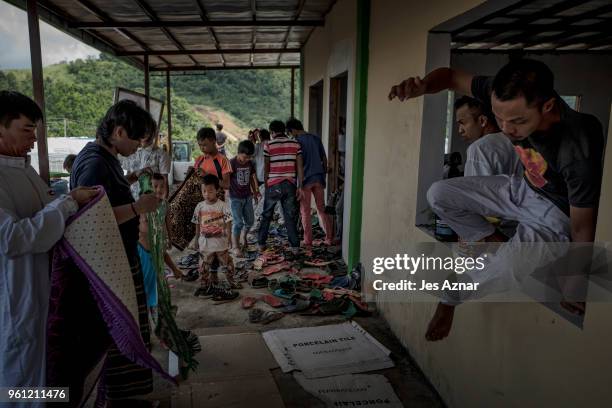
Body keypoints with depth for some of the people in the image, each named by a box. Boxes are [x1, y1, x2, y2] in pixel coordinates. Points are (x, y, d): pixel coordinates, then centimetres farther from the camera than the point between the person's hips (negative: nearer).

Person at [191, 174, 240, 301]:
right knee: (204, 266, 11)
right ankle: (204, 286, 26)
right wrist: (196, 240, 9)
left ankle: (231, 282, 32)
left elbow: (228, 223, -9)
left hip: (220, 242, -2)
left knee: (227, 264, 12)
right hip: (205, 243, 2)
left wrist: (228, 237, -16)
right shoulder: (200, 206, -2)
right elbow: (198, 225, 6)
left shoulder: (223, 205, -11)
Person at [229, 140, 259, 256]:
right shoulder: (232, 163, -15)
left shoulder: (249, 163, 2)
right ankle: (235, 246, 7)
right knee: (238, 223, -6)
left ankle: (243, 236, 38)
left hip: (247, 197, 6)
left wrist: (255, 192, 19)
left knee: (250, 221, 12)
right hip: (236, 198, -6)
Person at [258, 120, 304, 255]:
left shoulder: (269, 145, -4)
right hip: (290, 185, 2)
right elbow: (300, 167, -1)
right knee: (290, 216, 9)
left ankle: (261, 243, 23)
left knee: (266, 215, 15)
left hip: (273, 185, -1)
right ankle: (295, 246, 8)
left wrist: (266, 185, 12)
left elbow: (266, 168, -1)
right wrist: (300, 187, 3)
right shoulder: (295, 144, 2)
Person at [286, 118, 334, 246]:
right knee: (322, 208, 12)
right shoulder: (316, 138, 7)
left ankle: (308, 240, 11)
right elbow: (324, 158, 10)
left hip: (305, 179, -5)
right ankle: (329, 238, 13)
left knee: (305, 211, 6)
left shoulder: (297, 141, -9)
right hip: (319, 178, 5)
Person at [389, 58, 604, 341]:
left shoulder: (579, 153, -37)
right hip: (523, 188, 6)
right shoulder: (507, 96, -23)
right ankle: (495, 243, 6)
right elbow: (451, 76, -10)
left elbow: (583, 228, -23)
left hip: (557, 213, -5)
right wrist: (421, 86, -34)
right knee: (439, 194, -9)